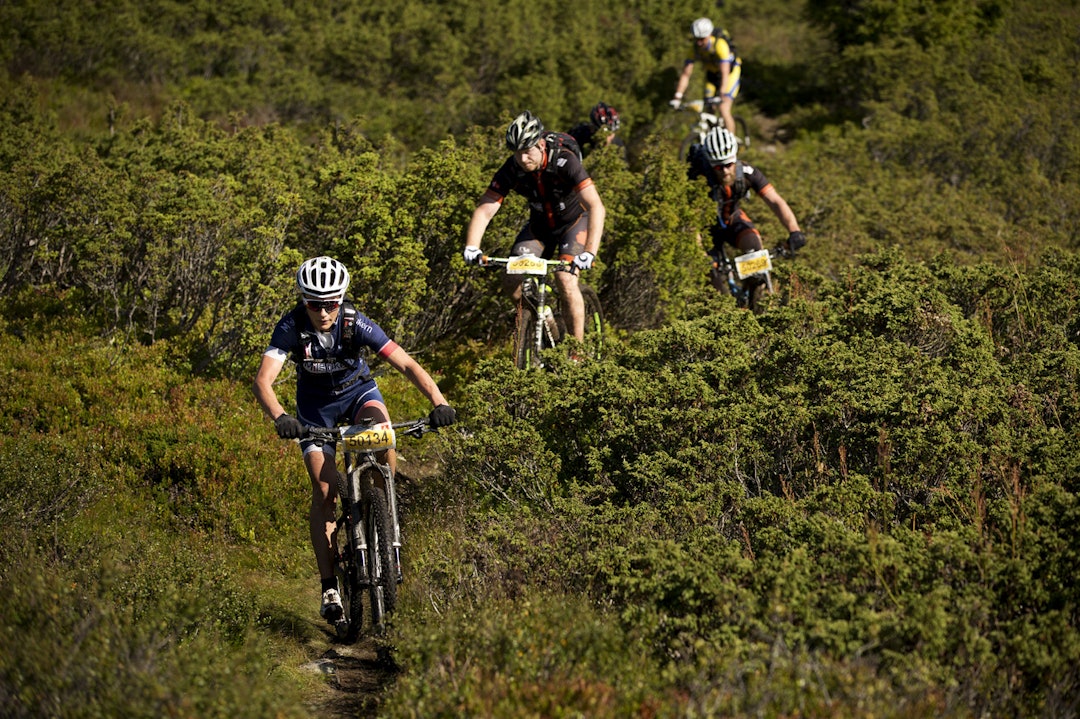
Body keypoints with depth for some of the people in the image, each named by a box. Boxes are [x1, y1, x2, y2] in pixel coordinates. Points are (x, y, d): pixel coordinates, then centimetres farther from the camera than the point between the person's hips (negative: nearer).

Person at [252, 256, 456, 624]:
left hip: (357, 390, 0)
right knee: (324, 488, -13)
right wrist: (280, 418, -55)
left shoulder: (356, 324, -28)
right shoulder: (291, 327, -27)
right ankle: (329, 586, -9)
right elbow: (263, 379, -36)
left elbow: (406, 364, -32)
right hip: (316, 404, 0)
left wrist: (438, 401, -47)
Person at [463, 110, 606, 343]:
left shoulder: (565, 162, -34)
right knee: (512, 283, -10)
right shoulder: (511, 170, -23)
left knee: (566, 280, -25)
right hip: (540, 225, 4)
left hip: (574, 221, -4)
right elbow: (484, 210, -23)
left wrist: (590, 252, -53)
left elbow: (596, 207, -41)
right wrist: (471, 248, -41)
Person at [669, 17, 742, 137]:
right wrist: (677, 97, -31)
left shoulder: (720, 45, -35)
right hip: (712, 72, 5)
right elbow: (686, 74, -21)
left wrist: (721, 95, -55)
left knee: (724, 110, -21)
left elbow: (725, 73, -42)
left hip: (731, 71, -5)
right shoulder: (694, 48, -21)